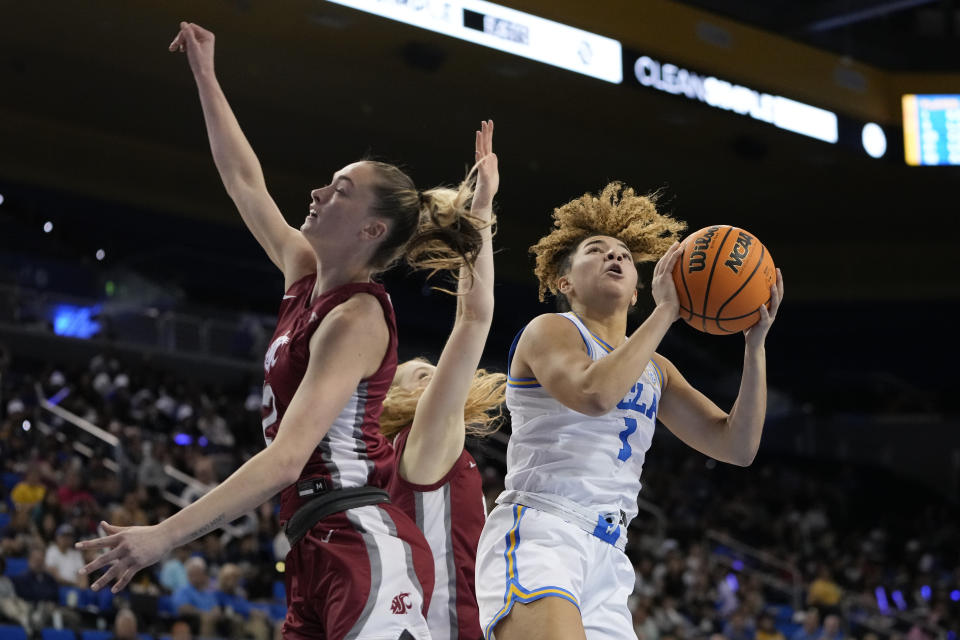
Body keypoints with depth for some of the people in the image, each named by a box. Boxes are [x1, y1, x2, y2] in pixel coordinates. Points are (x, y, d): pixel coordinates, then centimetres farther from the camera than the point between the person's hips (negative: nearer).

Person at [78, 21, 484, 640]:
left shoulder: (355, 320, -12)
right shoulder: (307, 276, 13)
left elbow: (287, 458, -21)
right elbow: (247, 183, 28)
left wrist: (165, 535, -23)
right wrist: (205, 77, 31)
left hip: (367, 548, -9)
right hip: (321, 552, 9)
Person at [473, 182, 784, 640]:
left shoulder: (655, 370, 22)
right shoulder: (550, 331, 3)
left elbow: (737, 446, 13)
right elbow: (595, 393, -21)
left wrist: (755, 344, 4)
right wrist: (665, 313, -13)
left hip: (606, 558, 8)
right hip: (536, 535, -8)